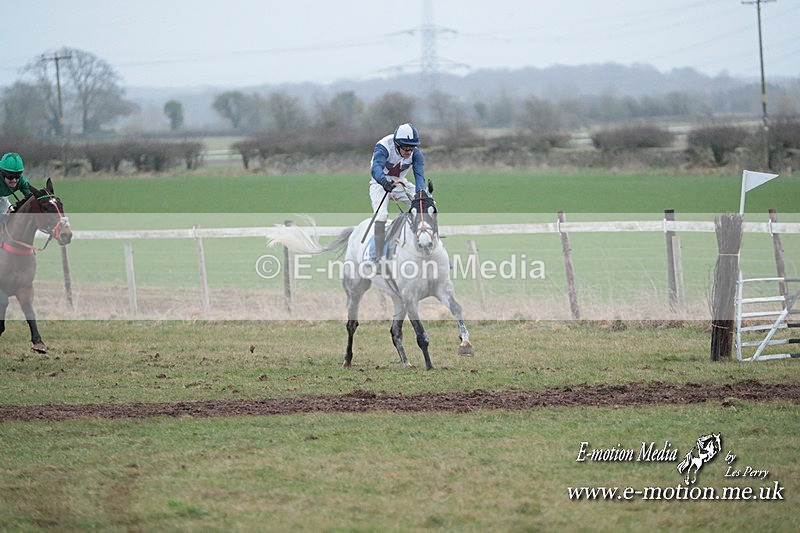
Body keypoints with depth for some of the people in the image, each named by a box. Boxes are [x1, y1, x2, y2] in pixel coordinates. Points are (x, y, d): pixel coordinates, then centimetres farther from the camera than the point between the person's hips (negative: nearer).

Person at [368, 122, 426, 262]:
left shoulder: (416, 154, -16)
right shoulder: (383, 147, -29)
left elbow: (419, 176, -27)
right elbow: (376, 167, -45)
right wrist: (384, 181, -67)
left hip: (400, 182, 4)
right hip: (380, 182, -4)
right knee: (381, 215, -26)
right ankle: (378, 253, -23)